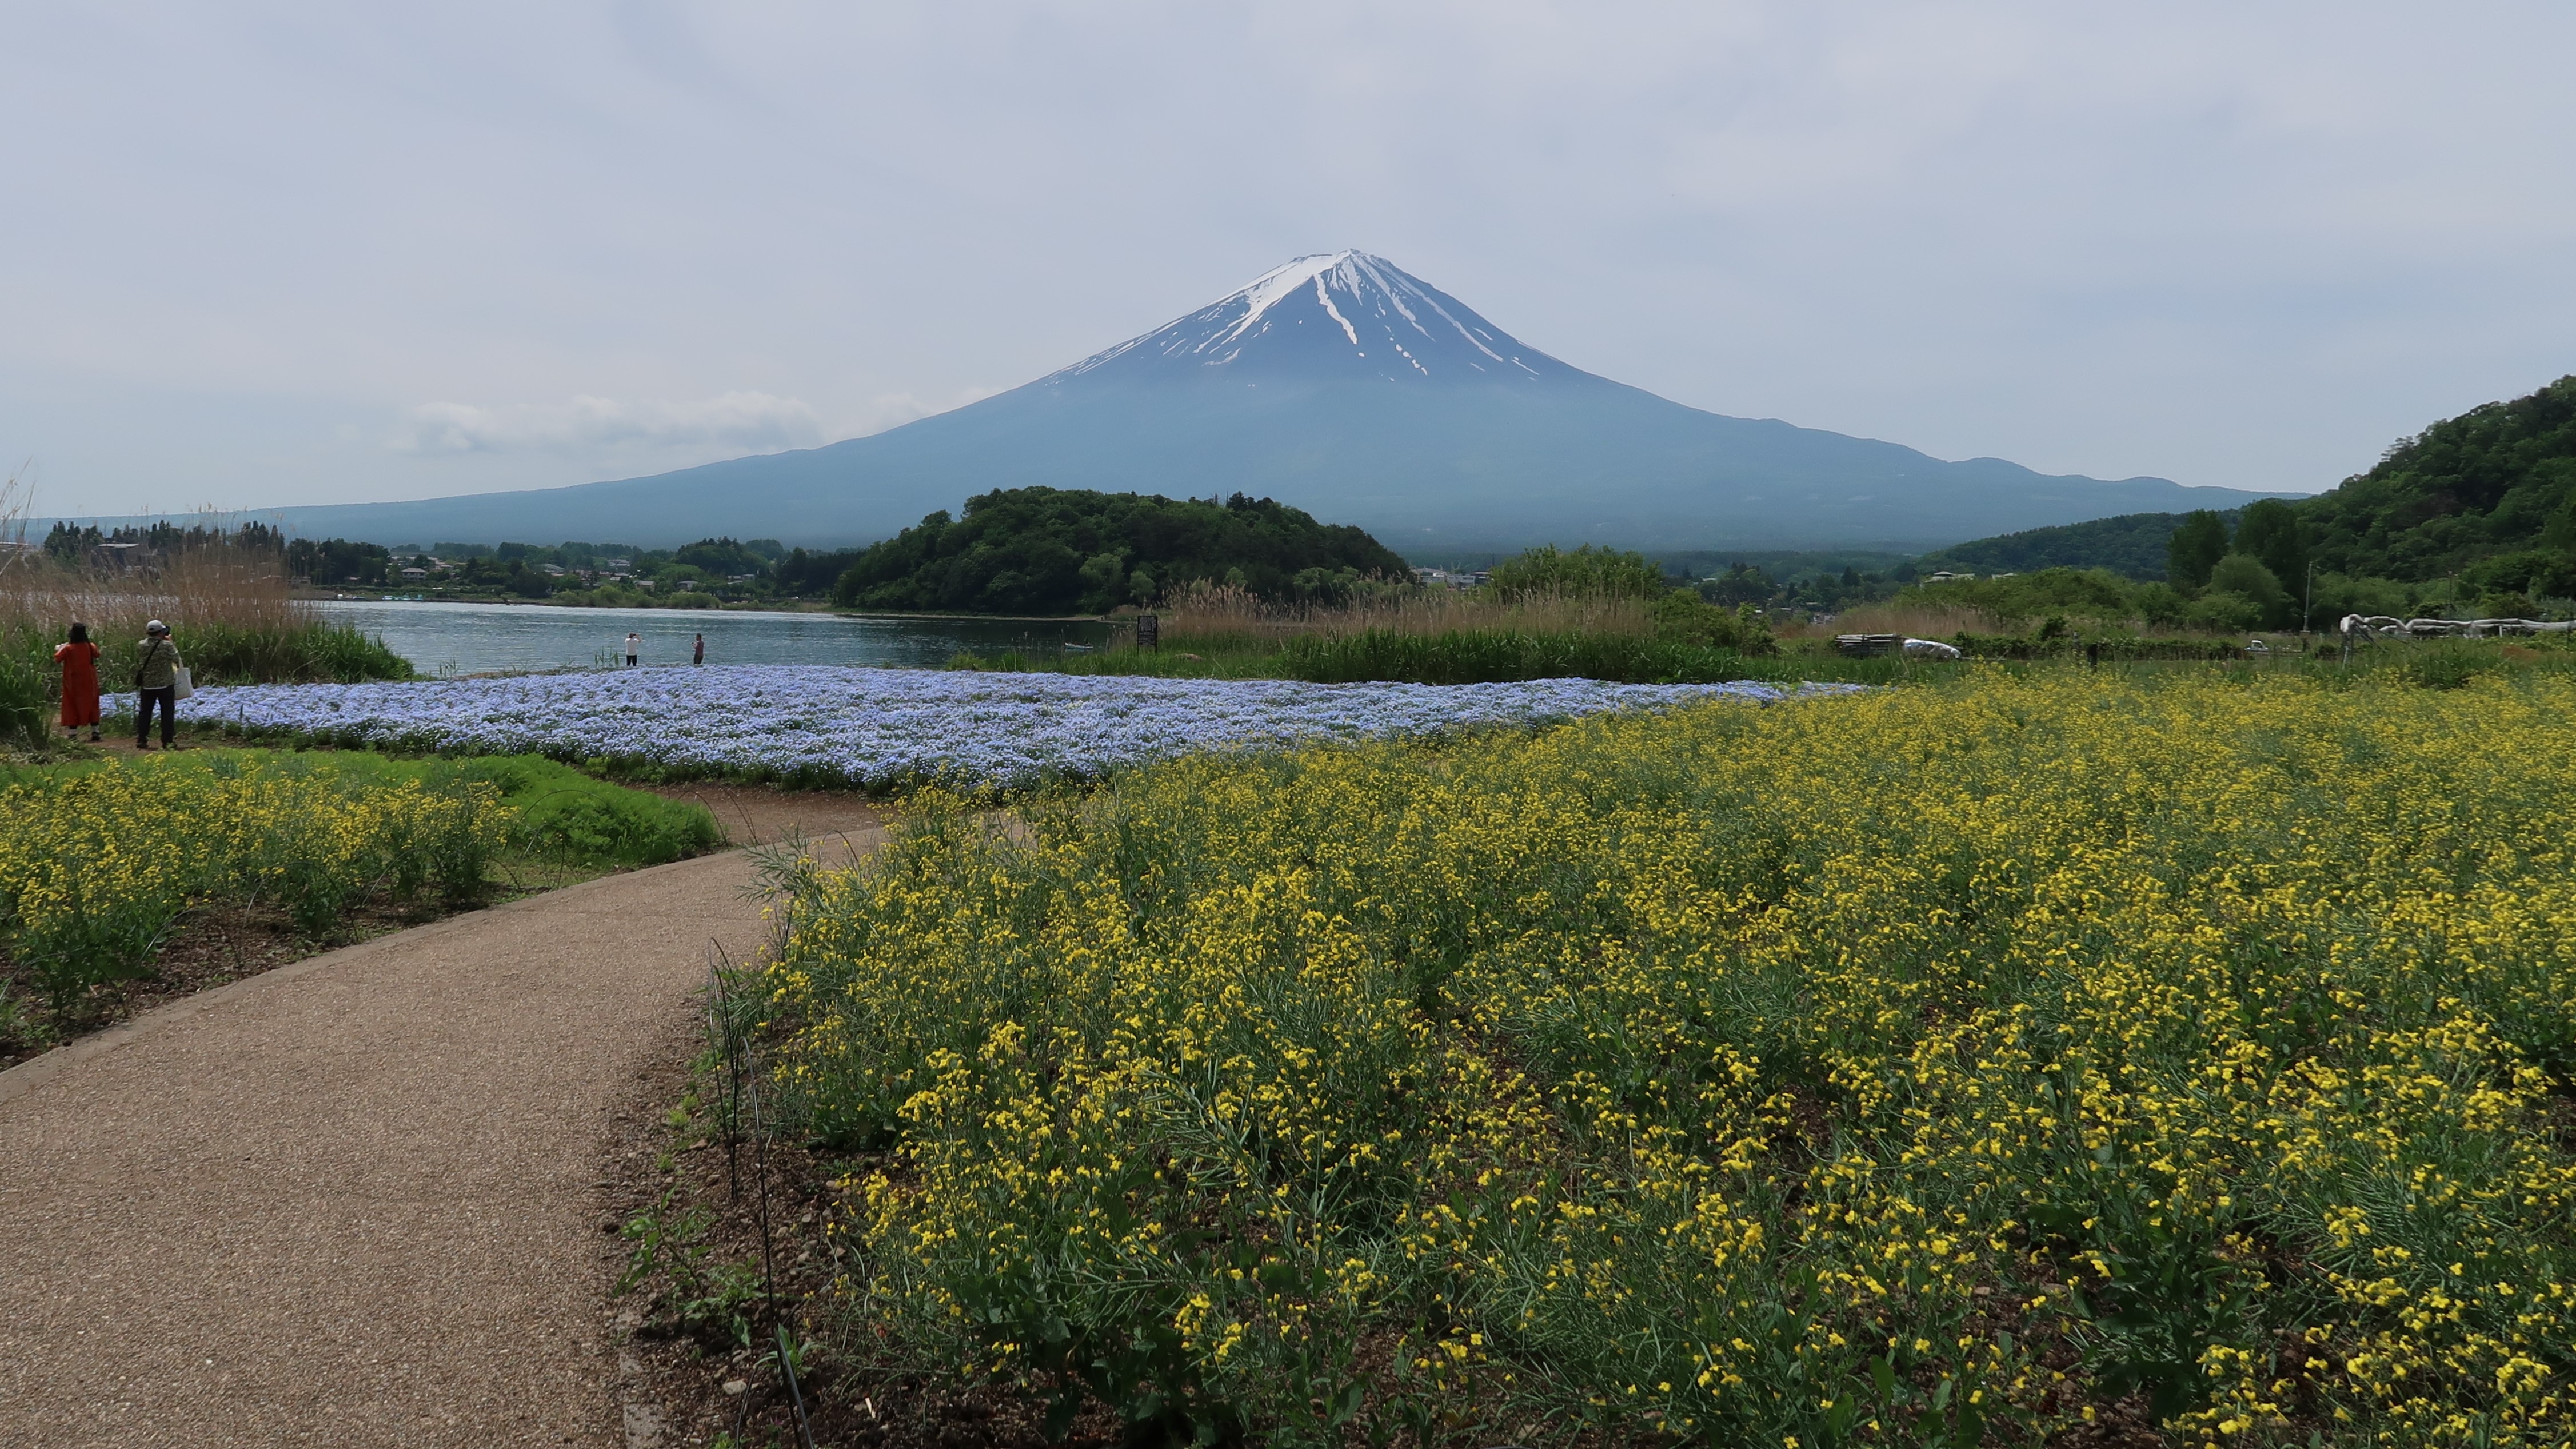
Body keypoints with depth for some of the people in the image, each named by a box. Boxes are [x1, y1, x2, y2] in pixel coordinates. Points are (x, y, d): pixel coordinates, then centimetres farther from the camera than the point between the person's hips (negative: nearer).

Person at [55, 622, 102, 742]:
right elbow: (97, 654, 13)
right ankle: (95, 731, 9)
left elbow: (57, 659, -7)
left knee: (73, 706, 5)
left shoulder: (68, 649, -14)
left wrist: (58, 649, 10)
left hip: (74, 683, -2)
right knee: (91, 705, 11)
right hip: (89, 683, 2)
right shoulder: (90, 647, -6)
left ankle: (73, 733, 2)